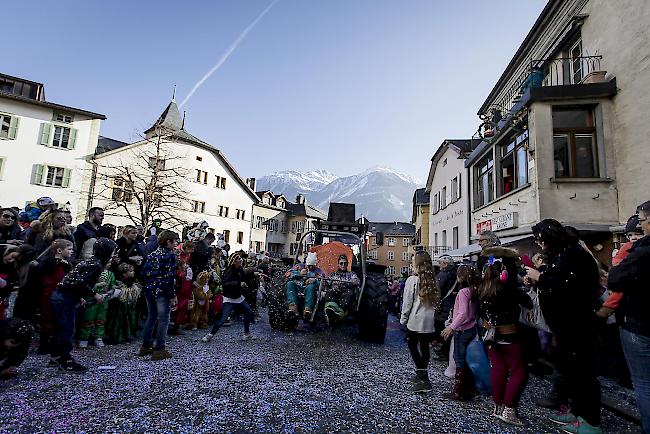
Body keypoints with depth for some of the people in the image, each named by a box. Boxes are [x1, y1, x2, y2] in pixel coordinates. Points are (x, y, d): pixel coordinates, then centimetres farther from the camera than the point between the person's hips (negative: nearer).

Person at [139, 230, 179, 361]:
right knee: (163, 320, 1)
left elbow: (144, 273, 10)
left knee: (151, 317, 19)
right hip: (162, 292, -8)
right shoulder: (170, 255, -12)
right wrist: (173, 295, -14)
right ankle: (159, 350, 6)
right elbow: (170, 277, -17)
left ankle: (146, 346, 29)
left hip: (149, 291, 8)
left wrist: (149, 285, 18)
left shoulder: (152, 255, 12)